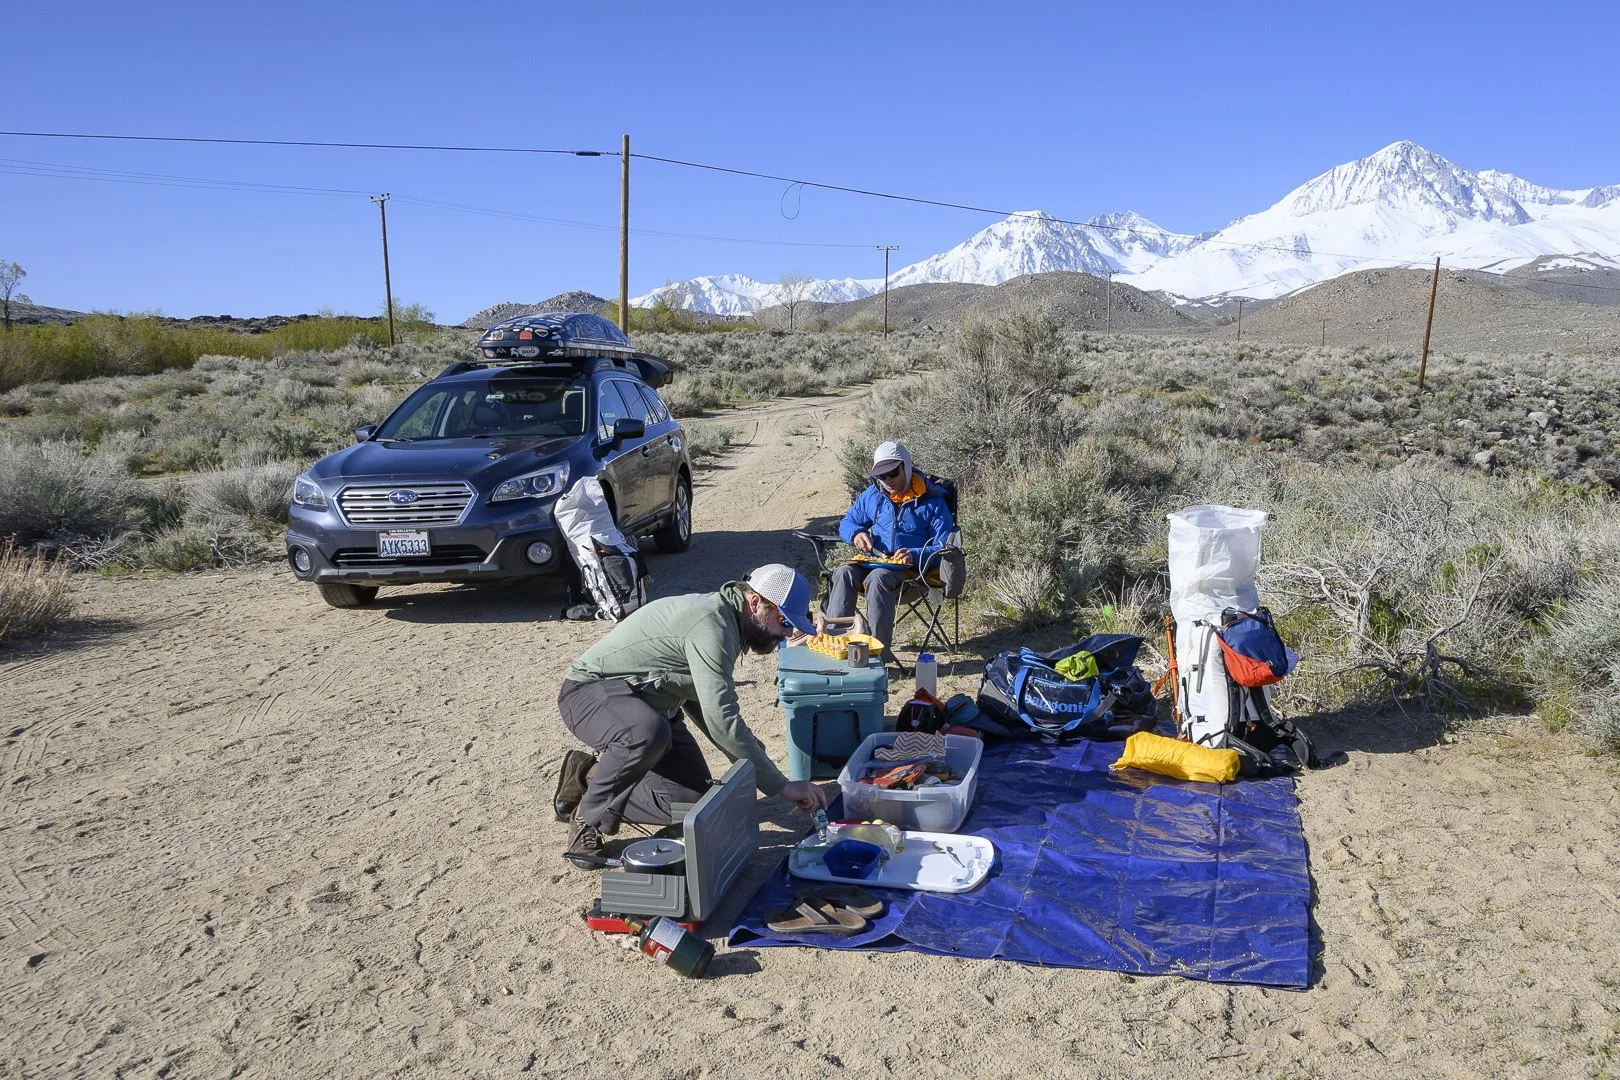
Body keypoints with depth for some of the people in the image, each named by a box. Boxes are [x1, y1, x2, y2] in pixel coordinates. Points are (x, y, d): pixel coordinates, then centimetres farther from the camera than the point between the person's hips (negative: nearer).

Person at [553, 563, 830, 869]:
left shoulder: (724, 618, 5)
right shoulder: (710, 624, -27)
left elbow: (699, 703, 14)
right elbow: (722, 721, -33)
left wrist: (750, 763, 4)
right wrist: (781, 785, -28)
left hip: (648, 706, 10)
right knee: (648, 734, -42)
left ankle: (591, 777, 10)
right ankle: (588, 820, -16)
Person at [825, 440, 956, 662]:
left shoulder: (931, 501, -2)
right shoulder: (872, 495, 11)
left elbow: (944, 547, -5)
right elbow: (847, 523, 22)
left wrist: (915, 556, -23)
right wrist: (856, 534, -4)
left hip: (910, 568, -4)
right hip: (873, 561, 5)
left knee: (878, 578, -38)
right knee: (844, 573, -29)